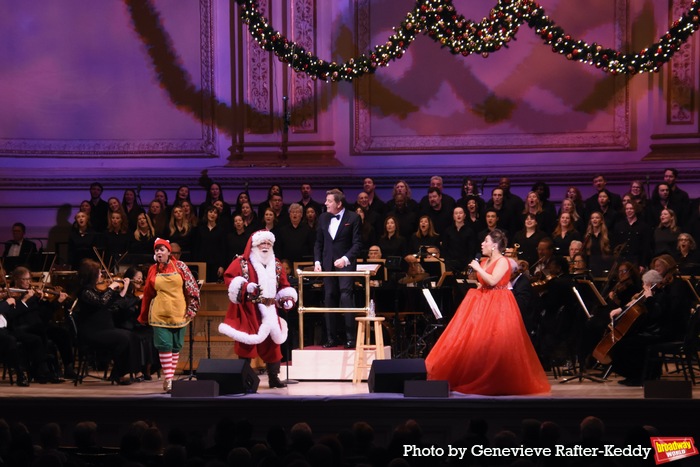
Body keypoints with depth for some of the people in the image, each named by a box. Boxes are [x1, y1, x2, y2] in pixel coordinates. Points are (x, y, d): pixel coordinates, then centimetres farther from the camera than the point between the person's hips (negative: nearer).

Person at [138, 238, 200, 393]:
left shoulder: (179, 266, -1)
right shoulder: (153, 270, 4)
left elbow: (192, 287, 0)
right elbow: (147, 294, 11)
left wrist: (192, 307, -6)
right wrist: (144, 316, 14)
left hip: (178, 313, 0)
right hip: (159, 314, 0)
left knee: (176, 345, 5)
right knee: (164, 344, -9)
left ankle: (170, 376, 14)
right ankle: (168, 378, -9)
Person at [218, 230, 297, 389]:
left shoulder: (276, 265, 14)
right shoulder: (242, 262, -3)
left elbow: (284, 286, 17)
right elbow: (228, 278, -12)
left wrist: (288, 298, -2)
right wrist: (246, 286, -24)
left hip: (269, 311, 5)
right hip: (248, 312, -5)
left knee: (272, 343, 6)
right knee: (247, 344, -4)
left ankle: (274, 377, 14)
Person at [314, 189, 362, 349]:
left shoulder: (353, 218, -3)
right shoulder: (323, 218, 12)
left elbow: (357, 243, -7)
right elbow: (318, 243, 16)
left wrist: (345, 259, -19)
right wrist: (317, 261, 3)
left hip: (345, 264, -5)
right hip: (328, 264, 5)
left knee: (346, 298, -14)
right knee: (329, 299, 4)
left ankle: (350, 338, -11)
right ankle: (331, 338, 9)